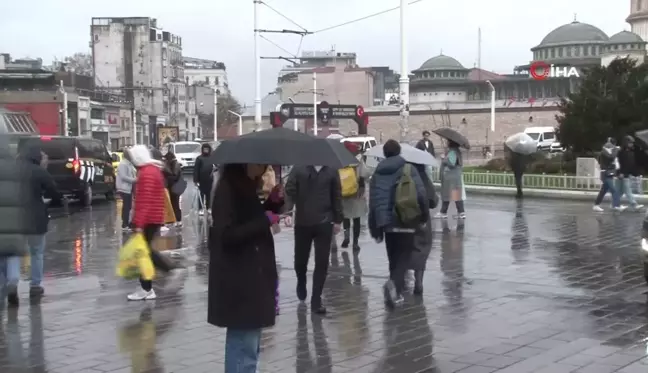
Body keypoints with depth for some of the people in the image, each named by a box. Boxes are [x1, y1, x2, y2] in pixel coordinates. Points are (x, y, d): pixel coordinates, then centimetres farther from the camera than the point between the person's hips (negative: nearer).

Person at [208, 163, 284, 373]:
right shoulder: (227, 189, -16)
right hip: (237, 281, -10)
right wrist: (265, 221, -18)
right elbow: (227, 234, -23)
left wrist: (273, 203, 2)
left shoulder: (246, 186, 12)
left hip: (251, 276, 10)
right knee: (244, 344, -7)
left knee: (248, 344, 18)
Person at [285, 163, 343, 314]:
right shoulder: (299, 168, -2)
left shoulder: (331, 171, 3)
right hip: (302, 223, 0)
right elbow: (289, 190, -7)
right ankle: (301, 284, 42)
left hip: (324, 223, 0)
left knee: (322, 263, -3)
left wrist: (337, 220, 3)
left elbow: (337, 196, 5)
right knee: (300, 260, 11)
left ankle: (316, 300, 4)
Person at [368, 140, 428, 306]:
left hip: (386, 222, 3)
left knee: (393, 258, 16)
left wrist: (375, 228, 10)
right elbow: (421, 194, -12)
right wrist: (423, 215, 2)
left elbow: (373, 201, 5)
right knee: (404, 256, 2)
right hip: (405, 221, -3)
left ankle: (396, 291, 18)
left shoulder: (377, 173, 8)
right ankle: (394, 283, -22)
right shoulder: (409, 170, -2)